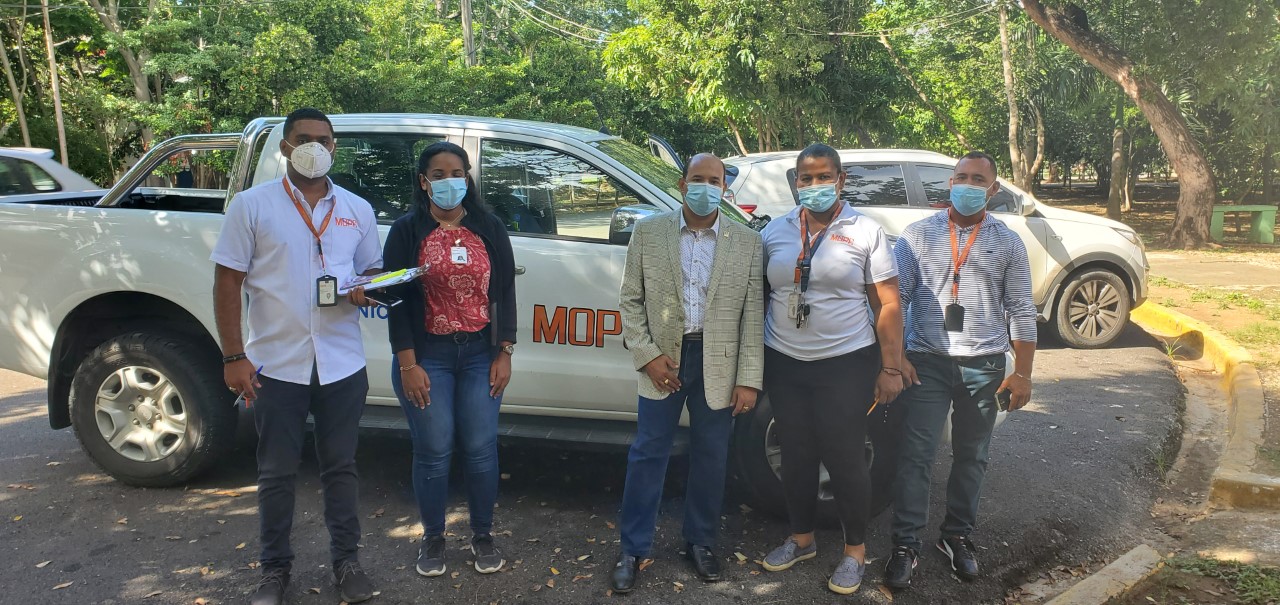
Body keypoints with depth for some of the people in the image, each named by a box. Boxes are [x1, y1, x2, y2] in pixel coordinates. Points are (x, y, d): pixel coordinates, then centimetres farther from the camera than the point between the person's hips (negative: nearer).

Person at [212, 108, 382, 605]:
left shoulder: (357, 210, 7)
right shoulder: (252, 205, -2)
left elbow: (373, 272, 16)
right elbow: (228, 283, -2)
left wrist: (366, 291, -10)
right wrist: (233, 358, -8)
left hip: (342, 365, 2)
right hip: (275, 365, -2)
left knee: (340, 467, 12)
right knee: (277, 472, 10)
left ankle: (346, 560, 26)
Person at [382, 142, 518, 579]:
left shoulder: (489, 228, 5)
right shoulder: (407, 231, -1)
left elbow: (505, 293, 6)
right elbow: (396, 299, -3)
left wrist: (504, 353, 1)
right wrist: (408, 364, -9)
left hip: (480, 354, 2)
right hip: (427, 356, -1)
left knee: (481, 448, 5)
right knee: (433, 452, 4)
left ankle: (483, 536, 23)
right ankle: (432, 539, 24)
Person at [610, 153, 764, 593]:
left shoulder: (747, 242, 1)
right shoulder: (648, 233, 1)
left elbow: (753, 316, -1)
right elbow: (631, 299, 3)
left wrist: (748, 380, -5)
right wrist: (648, 355, -8)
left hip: (718, 363, 1)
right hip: (663, 358, -1)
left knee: (711, 458, 11)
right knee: (648, 454, 5)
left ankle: (700, 542, 30)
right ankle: (633, 549, 18)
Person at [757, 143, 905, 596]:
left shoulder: (865, 232, -3)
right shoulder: (776, 232, 5)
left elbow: (888, 305, -4)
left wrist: (891, 368, -8)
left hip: (846, 364, -3)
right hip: (784, 363, 3)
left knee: (845, 458, 2)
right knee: (796, 455, 12)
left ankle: (855, 551, 21)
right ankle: (801, 538, 31)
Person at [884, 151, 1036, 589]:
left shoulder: (1008, 243, 5)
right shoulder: (918, 235, 1)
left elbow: (1021, 312, 5)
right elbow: (895, 298, 0)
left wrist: (1022, 373, 1)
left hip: (984, 365, 2)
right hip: (927, 362, -2)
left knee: (971, 456, 12)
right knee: (916, 455, -3)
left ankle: (957, 535, 27)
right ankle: (905, 543, 6)